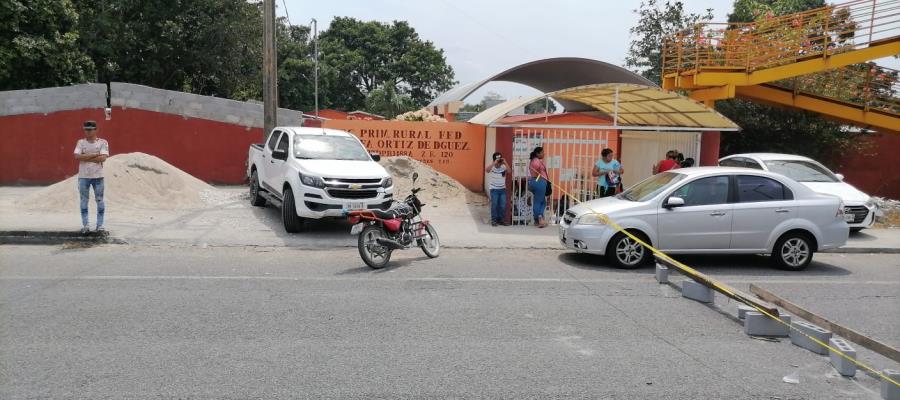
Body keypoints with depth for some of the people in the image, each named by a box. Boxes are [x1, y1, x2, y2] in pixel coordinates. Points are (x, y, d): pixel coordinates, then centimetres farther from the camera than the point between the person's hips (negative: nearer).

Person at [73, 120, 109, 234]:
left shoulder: (103, 142, 2)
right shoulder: (81, 142, 7)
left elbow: (103, 158, -13)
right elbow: (77, 156, -8)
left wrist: (85, 157, -10)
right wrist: (94, 155, -12)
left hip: (98, 176, -2)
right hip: (83, 176, 2)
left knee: (100, 200, 2)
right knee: (84, 201, 5)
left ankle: (100, 226, 8)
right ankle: (85, 226, 12)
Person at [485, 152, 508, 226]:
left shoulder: (503, 167, -5)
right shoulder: (492, 167, -10)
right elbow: (486, 170, -30)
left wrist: (505, 163, -31)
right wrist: (494, 163, -38)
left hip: (503, 189, 2)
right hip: (494, 189, -2)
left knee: (503, 205, 3)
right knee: (494, 205, -5)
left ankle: (501, 220, 16)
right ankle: (494, 220, 4)